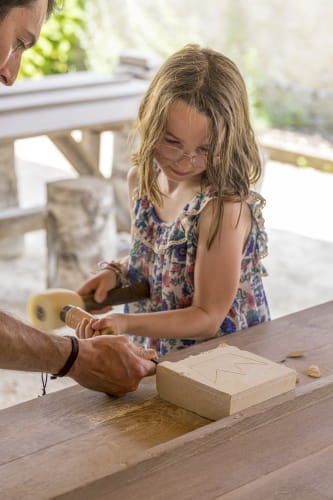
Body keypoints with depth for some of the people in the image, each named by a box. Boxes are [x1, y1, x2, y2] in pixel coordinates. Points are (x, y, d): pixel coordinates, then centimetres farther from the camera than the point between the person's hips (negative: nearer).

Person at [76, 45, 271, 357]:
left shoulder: (224, 208, -21)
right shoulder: (140, 179, 0)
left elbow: (207, 318, -16)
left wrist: (125, 323, -25)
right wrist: (116, 274, -1)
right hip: (151, 352, 6)